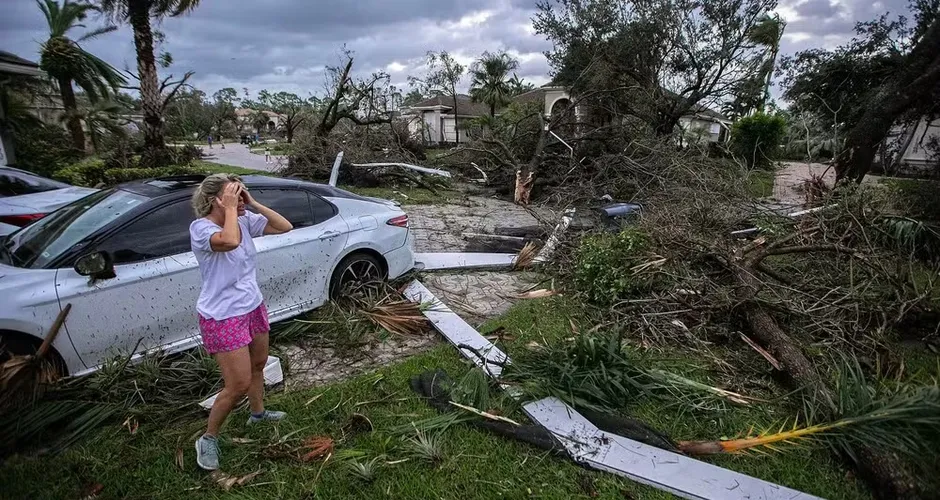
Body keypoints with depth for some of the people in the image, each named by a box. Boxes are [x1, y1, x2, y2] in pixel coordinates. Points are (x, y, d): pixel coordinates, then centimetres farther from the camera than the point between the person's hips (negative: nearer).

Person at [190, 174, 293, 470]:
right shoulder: (200, 228, -21)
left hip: (253, 307, 7)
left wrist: (253, 204, -10)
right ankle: (209, 438, 22)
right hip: (223, 318, -7)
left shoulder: (245, 221, -2)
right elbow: (230, 241, -42)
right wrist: (230, 209, -27)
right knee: (238, 385, -3)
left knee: (258, 365, 24)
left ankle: (258, 413, 49)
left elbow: (284, 227, -4)